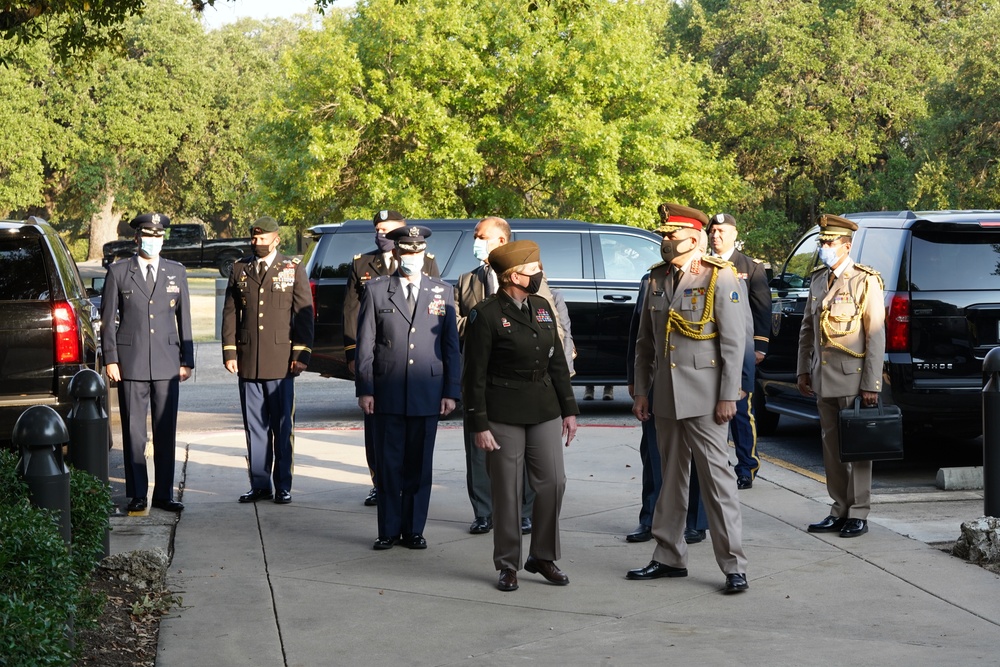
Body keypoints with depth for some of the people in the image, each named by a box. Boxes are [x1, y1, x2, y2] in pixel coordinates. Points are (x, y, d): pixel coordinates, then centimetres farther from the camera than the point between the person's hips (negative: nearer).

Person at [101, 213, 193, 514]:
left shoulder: (176, 272, 11)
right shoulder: (118, 272, 4)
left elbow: (184, 319, 11)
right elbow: (108, 318, 4)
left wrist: (186, 360, 6)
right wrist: (110, 359, -4)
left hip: (167, 364, 2)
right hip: (131, 362, -2)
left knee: (166, 432, 3)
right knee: (133, 432, 0)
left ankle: (164, 494, 10)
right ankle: (137, 494, 7)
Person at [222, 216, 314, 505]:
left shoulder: (293, 270, 5)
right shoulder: (239, 270, 12)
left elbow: (304, 315, 2)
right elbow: (230, 314, 11)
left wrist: (301, 354, -6)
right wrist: (229, 352, 3)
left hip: (281, 361, -2)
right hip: (248, 361, 2)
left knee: (283, 427, 0)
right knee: (255, 427, 5)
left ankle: (282, 485, 6)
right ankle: (259, 484, 11)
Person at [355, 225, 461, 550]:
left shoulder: (443, 291, 9)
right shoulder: (376, 290, 5)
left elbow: (451, 344, 8)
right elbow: (365, 344, 3)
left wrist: (452, 391, 2)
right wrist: (364, 389, -4)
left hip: (427, 394, 1)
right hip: (387, 394, -1)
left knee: (419, 465, 6)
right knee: (388, 465, 3)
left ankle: (413, 530, 15)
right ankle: (389, 531, 11)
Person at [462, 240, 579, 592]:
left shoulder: (542, 308, 10)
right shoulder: (486, 315, -9)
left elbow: (557, 361, 15)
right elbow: (475, 375, -9)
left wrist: (568, 409, 11)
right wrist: (479, 425, -12)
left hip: (544, 409, 5)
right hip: (504, 413, -5)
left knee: (553, 482, 1)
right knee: (507, 491, 1)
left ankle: (542, 557, 17)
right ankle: (508, 565, 12)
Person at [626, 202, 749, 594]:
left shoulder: (719, 278, -6)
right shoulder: (657, 280, 11)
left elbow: (734, 342, -9)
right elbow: (645, 342, 16)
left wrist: (728, 397, -14)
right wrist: (641, 391, 11)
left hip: (703, 396, -6)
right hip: (666, 396, 6)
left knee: (716, 477, -6)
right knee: (671, 478, 12)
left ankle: (733, 566, -4)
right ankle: (669, 558, 21)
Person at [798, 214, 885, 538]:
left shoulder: (865, 281, -7)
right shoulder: (818, 280, 13)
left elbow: (876, 336, -10)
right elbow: (807, 329, 19)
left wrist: (871, 384, -14)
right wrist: (803, 370, 13)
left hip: (853, 377, -6)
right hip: (824, 378, 6)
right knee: (831, 447, 9)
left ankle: (858, 514, 4)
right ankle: (840, 510, 17)